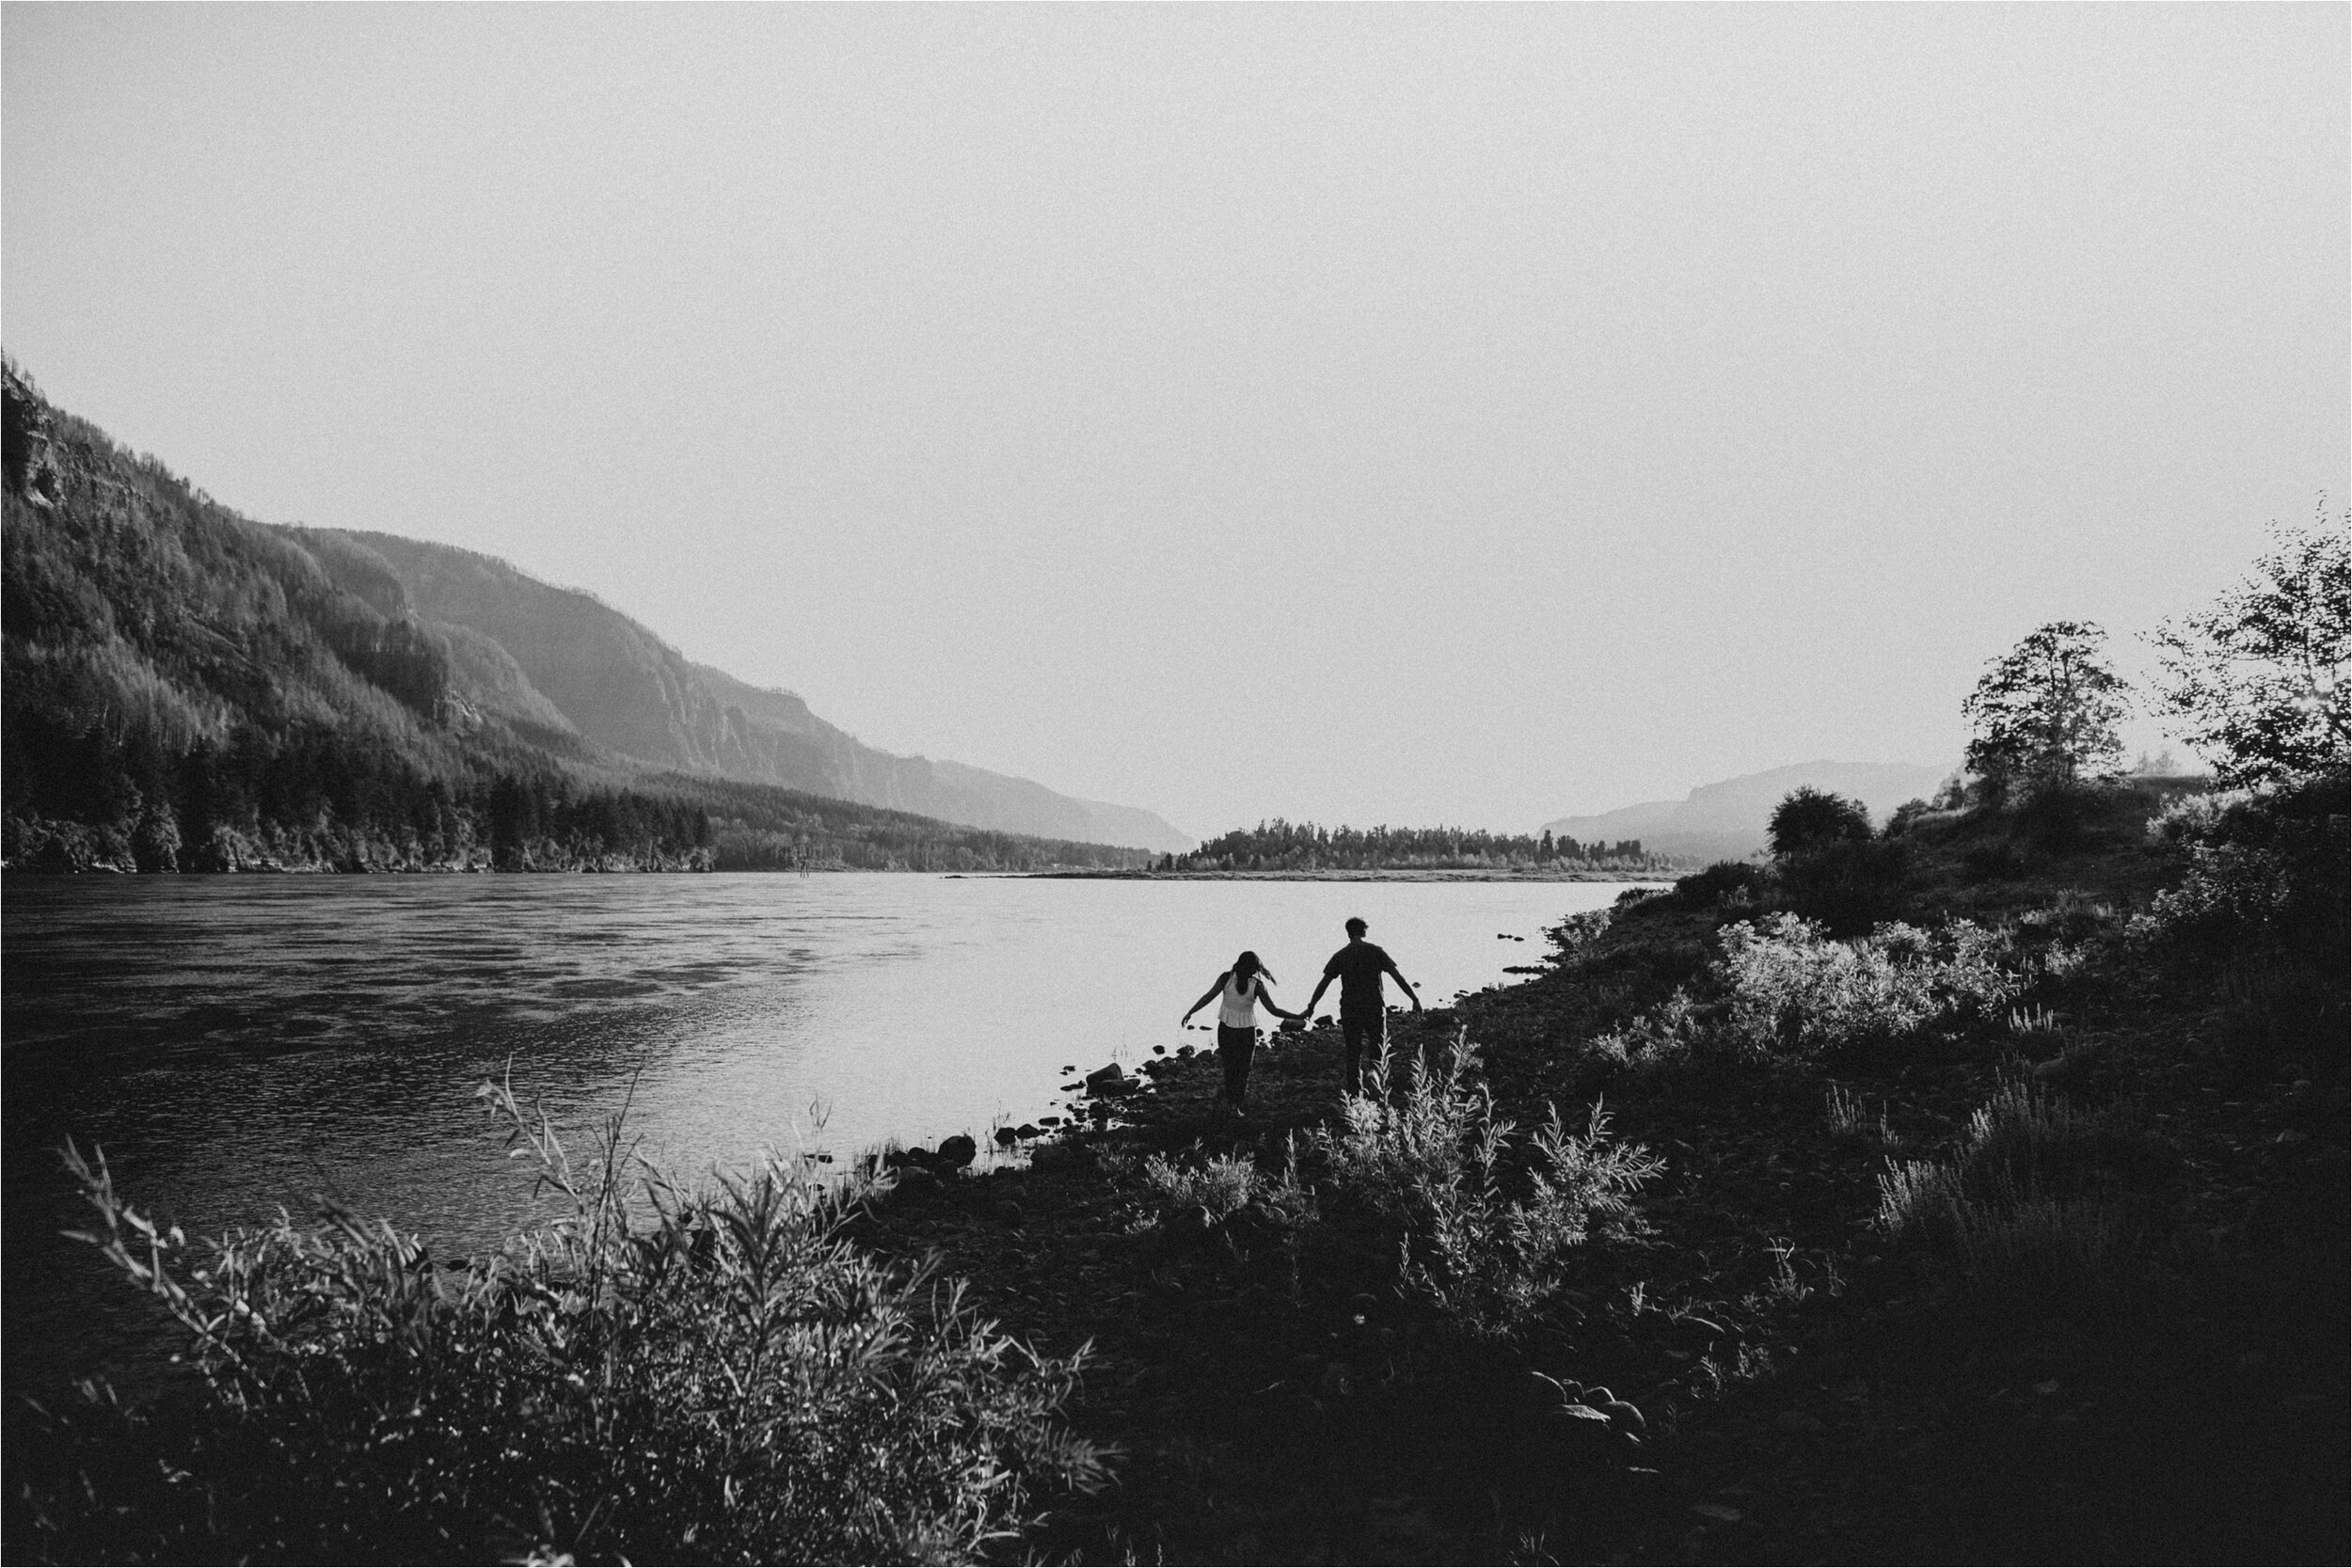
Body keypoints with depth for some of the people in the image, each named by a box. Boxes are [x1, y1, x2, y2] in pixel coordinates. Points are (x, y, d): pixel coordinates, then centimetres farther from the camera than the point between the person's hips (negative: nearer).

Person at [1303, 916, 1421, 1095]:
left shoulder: (1340, 956, 4)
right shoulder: (1375, 951, 1)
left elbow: (1323, 983, 3)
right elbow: (1398, 977, -2)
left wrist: (1311, 1006, 10)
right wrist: (1415, 999, 1)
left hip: (1350, 1011, 1)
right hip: (1375, 1008, -1)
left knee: (1353, 1055, 5)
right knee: (1378, 1054, 5)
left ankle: (1354, 1095, 1)